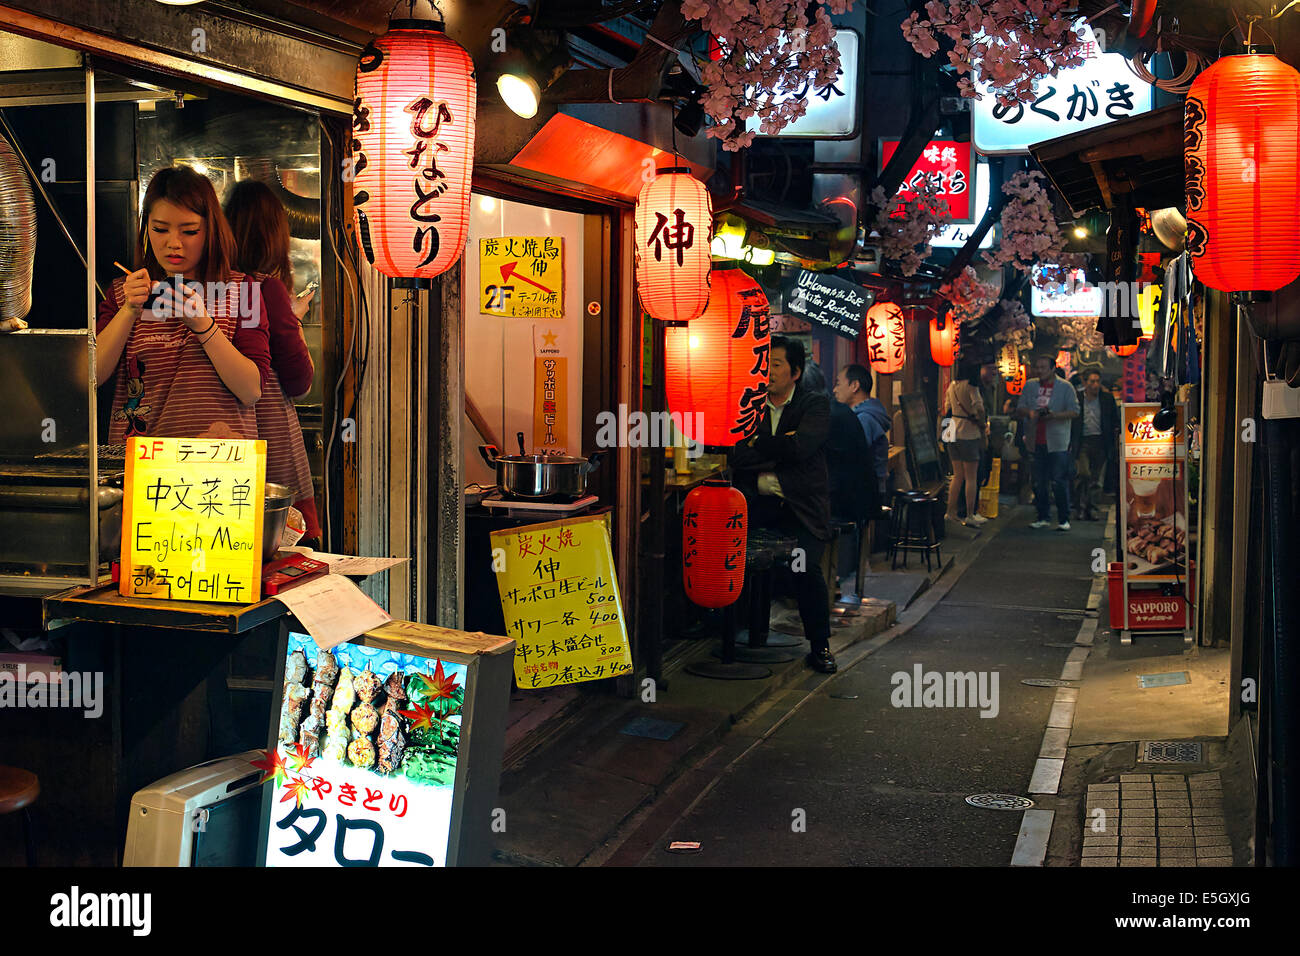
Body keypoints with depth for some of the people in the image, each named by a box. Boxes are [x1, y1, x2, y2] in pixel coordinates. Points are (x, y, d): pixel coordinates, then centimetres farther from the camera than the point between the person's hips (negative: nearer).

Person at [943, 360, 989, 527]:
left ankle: (950, 512, 15)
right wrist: (984, 427, -7)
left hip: (953, 432, 7)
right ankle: (970, 516, 2)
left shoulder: (952, 385, 9)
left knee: (957, 476, 14)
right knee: (971, 477, 0)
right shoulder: (971, 385, -13)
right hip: (969, 433, -7)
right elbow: (979, 409, -20)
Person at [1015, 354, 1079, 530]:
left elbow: (1075, 411, -4)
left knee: (1058, 482, -6)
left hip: (1057, 443, -4)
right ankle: (1043, 517, 19)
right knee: (1039, 483, 9)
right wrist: (1029, 412, -10)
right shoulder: (1030, 386, 13)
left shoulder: (1065, 387, 2)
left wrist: (1055, 415, -19)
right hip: (1036, 443, 4)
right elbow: (1019, 410, 12)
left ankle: (1064, 519, 2)